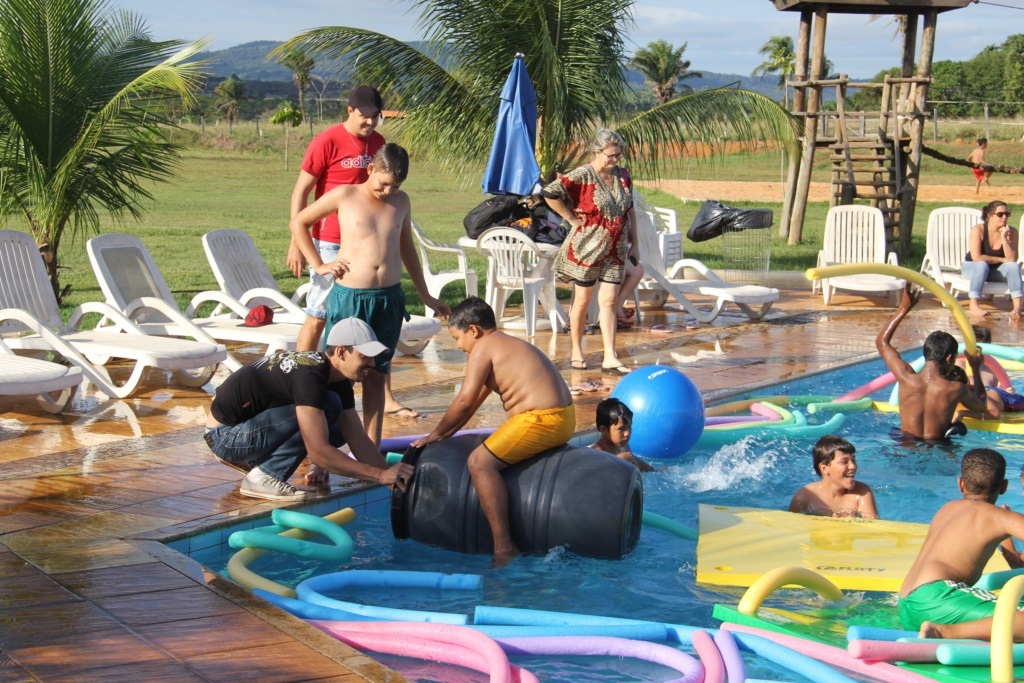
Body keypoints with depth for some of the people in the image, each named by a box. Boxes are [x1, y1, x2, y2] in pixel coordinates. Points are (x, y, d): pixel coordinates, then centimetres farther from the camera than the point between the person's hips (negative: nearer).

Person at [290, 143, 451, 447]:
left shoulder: (401, 202, 10)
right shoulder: (344, 196, -1)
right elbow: (299, 222, 9)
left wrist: (426, 297, 26)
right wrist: (318, 265, 1)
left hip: (389, 298, 4)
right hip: (349, 296, -4)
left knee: (376, 376, 9)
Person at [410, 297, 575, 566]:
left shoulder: (483, 348, -7)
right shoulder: (508, 345, 23)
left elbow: (465, 401, -12)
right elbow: (475, 400, 26)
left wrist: (436, 434, 1)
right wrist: (447, 433, 26)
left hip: (542, 420, -11)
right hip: (564, 419, 11)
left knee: (480, 461, -19)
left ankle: (504, 548, -26)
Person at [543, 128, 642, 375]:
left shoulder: (622, 176, 7)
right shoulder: (582, 176, -12)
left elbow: (630, 212, 15)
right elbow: (550, 193, -20)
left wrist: (634, 245, 14)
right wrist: (571, 218, -15)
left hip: (615, 251, 5)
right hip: (587, 248, -4)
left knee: (608, 302, 1)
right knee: (583, 301, 6)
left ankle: (610, 358, -1)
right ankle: (576, 352, 20)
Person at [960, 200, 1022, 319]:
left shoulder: (1012, 232, -11)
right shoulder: (978, 230, -19)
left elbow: (1012, 259, -19)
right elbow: (976, 257, -26)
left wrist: (1004, 238, -29)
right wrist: (1002, 259, -19)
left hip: (996, 271, 3)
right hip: (972, 268, -3)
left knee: (1013, 266, -26)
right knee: (982, 265, -36)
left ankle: (1017, 307, -37)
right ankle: (973, 306, -40)